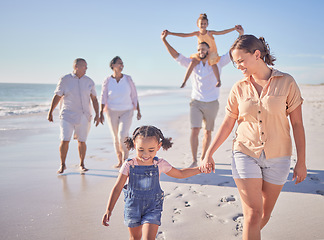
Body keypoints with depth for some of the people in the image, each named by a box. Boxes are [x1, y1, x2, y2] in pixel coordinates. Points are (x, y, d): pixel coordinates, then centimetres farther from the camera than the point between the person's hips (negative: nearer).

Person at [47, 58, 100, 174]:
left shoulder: (89, 81, 6)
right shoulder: (65, 80, -2)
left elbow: (94, 99, 11)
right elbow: (57, 96, 3)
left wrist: (97, 114, 5)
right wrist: (50, 112, 3)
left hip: (84, 116, 2)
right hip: (68, 115, -2)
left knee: (82, 141, 6)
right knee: (64, 141, -8)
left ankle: (82, 164, 24)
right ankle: (62, 165, 11)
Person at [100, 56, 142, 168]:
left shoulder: (128, 79, -3)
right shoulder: (107, 81, -4)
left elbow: (134, 96, 3)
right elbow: (103, 98, -1)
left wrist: (138, 111, 5)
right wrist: (101, 113, -9)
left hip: (126, 112, -1)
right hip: (112, 112, 1)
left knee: (122, 136, -18)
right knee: (116, 138, 8)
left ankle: (125, 158, 4)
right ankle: (120, 161, 23)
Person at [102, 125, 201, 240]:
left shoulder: (160, 164, -11)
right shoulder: (129, 165, -15)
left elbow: (180, 173, 6)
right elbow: (117, 188, -10)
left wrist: (200, 169, -2)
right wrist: (109, 210, -12)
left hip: (152, 208, 0)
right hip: (133, 208, 1)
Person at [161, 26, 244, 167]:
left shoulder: (217, 63, 3)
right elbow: (176, 56, 1)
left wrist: (241, 35, -9)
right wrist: (164, 40, -7)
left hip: (212, 103, 1)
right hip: (196, 102, -1)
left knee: (208, 132, 8)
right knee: (195, 130, -14)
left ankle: (203, 158, 22)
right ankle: (194, 161, -10)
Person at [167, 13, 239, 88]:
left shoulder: (210, 33, -10)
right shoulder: (197, 33, -3)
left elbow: (222, 32, -18)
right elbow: (184, 35, -2)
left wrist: (234, 28, -28)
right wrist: (171, 33, -6)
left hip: (212, 53, -2)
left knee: (213, 62, -32)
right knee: (193, 62, -20)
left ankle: (218, 81, -21)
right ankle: (184, 82, -17)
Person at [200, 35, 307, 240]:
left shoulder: (286, 82, -6)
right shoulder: (239, 88, -1)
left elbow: (297, 124, -3)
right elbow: (227, 124, 6)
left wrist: (301, 162, -3)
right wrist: (209, 153, 5)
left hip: (277, 157, 0)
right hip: (246, 154, 0)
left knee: (265, 214, 14)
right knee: (253, 214, -6)